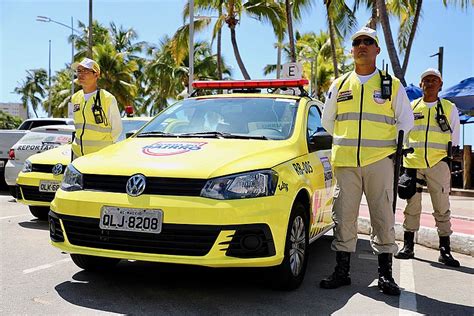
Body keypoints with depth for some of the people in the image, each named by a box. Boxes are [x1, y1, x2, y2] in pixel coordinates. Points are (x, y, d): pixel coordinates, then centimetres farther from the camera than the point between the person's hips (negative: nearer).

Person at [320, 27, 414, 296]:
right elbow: (327, 121, 21)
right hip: (345, 163, 2)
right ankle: (342, 271, 12)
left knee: (383, 217, 1)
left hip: (380, 162, -1)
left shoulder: (392, 84, 8)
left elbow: (406, 121, 13)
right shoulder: (339, 85, 13)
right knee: (344, 217, 2)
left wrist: (392, 147, 8)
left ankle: (385, 274, 12)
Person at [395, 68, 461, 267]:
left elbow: (454, 140, 12)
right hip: (412, 163, 1)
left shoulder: (450, 109, 11)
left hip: (438, 164, -1)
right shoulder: (411, 107, 13)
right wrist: (402, 159, 11)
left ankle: (445, 250, 5)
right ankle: (408, 246, 15)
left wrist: (449, 162, 4)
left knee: (442, 208, -1)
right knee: (412, 206, 6)